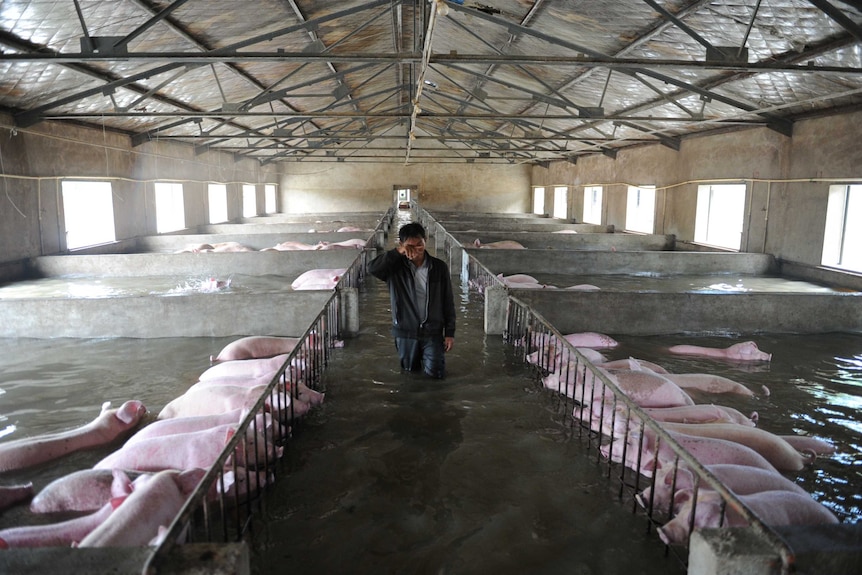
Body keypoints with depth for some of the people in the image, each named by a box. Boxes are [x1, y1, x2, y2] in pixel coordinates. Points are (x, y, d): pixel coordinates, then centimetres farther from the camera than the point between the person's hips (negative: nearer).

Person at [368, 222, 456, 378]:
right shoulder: (395, 267, -9)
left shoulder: (439, 267, -7)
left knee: (436, 372, 0)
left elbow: (448, 302, -2)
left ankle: (426, 355, 32)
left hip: (433, 331, 0)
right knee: (411, 368, 15)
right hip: (406, 331, 0)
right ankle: (419, 355, 49)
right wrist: (396, 252, -33)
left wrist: (450, 332, -3)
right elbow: (372, 268, -28)